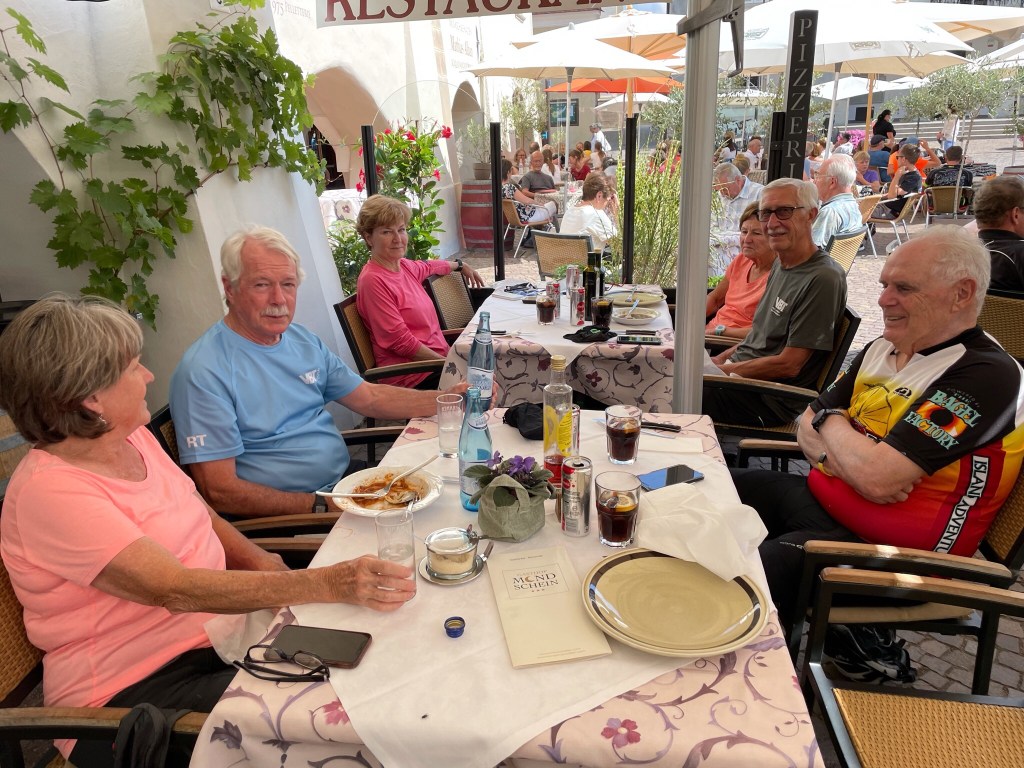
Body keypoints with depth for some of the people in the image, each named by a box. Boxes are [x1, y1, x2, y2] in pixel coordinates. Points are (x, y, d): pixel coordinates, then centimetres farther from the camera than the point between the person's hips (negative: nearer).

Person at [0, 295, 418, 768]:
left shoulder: (132, 436, 5)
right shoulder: (50, 490, -21)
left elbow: (201, 517, 15)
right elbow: (176, 589, -29)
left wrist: (258, 561, -6)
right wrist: (326, 583, -36)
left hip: (216, 629, 8)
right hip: (134, 690, -7)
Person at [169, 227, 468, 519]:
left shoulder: (304, 340, 10)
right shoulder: (204, 371, -15)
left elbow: (370, 398, 14)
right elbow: (219, 492, -17)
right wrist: (318, 506, -21)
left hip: (347, 476, 8)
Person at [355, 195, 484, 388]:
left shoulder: (404, 266, 8)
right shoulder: (373, 280, -16)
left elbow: (427, 267, 34)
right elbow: (401, 342, -18)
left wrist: (461, 266, 50)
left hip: (440, 357, 8)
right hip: (414, 377, -8)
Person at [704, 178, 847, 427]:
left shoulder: (823, 279, -19)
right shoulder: (781, 265, 10)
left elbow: (788, 365, -20)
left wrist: (724, 370, -14)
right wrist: (720, 359, 6)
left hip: (771, 402, -9)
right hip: (740, 374, 9)